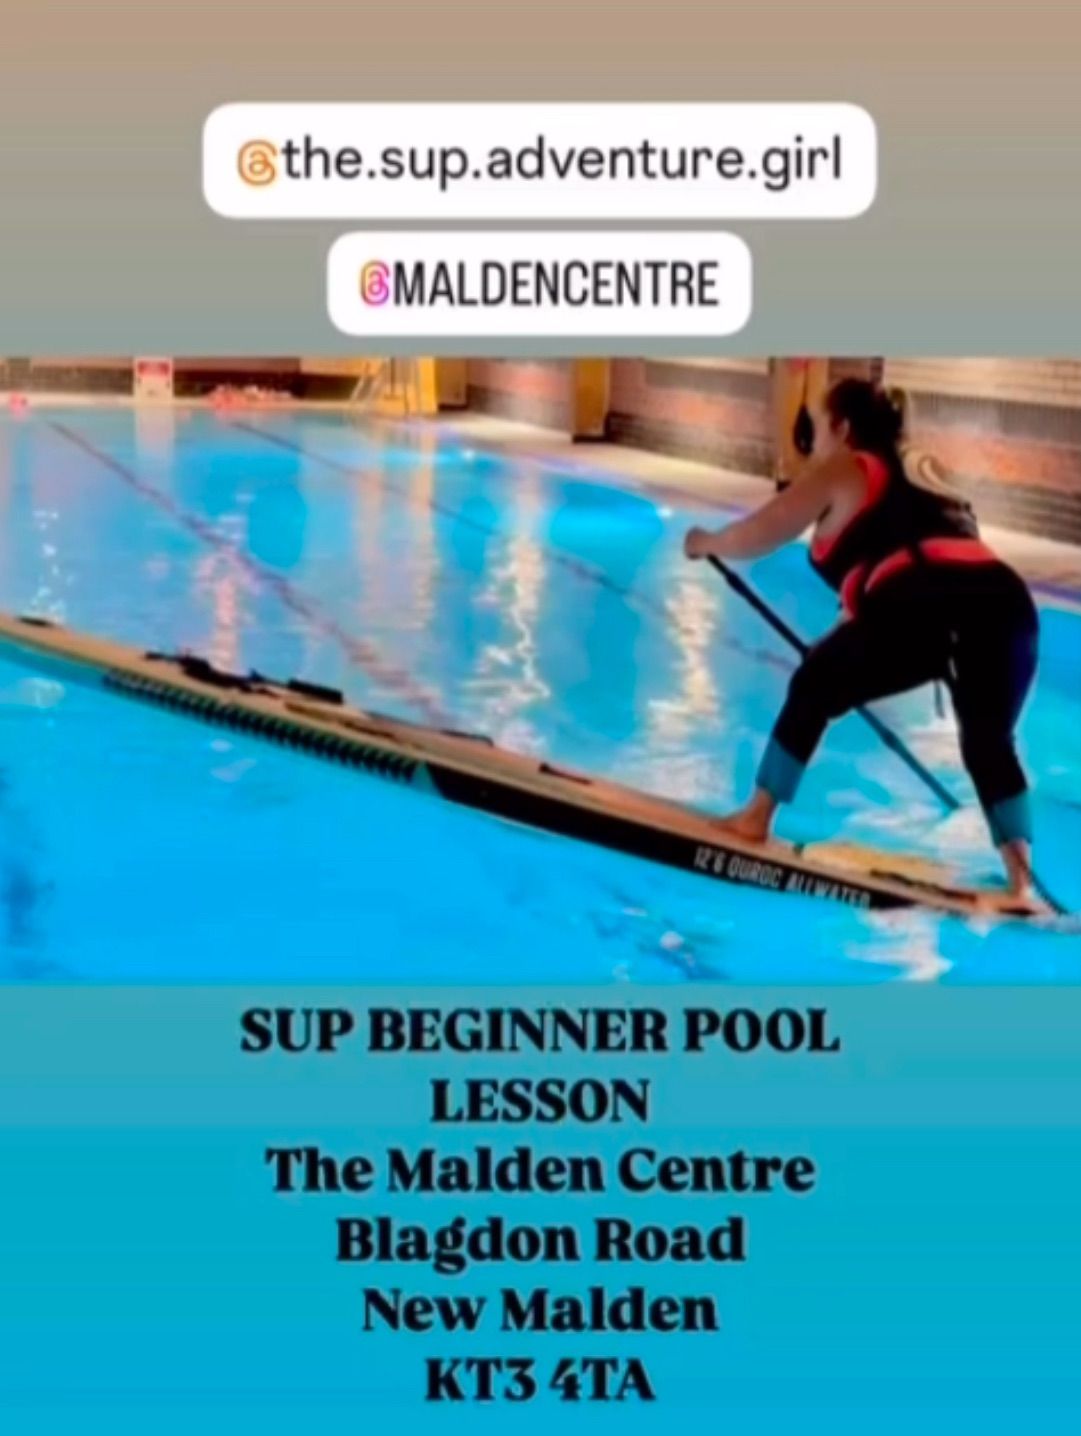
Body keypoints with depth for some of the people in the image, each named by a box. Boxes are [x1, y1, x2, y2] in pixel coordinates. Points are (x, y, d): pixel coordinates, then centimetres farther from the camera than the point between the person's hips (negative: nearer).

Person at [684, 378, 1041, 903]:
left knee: (813, 689, 17)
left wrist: (705, 542, 45)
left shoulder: (839, 471, 19)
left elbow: (753, 539, 24)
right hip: (1008, 602, 5)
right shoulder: (918, 472, 36)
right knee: (989, 744, 23)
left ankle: (756, 818, 26)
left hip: (921, 605, -5)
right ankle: (1022, 882, 15)